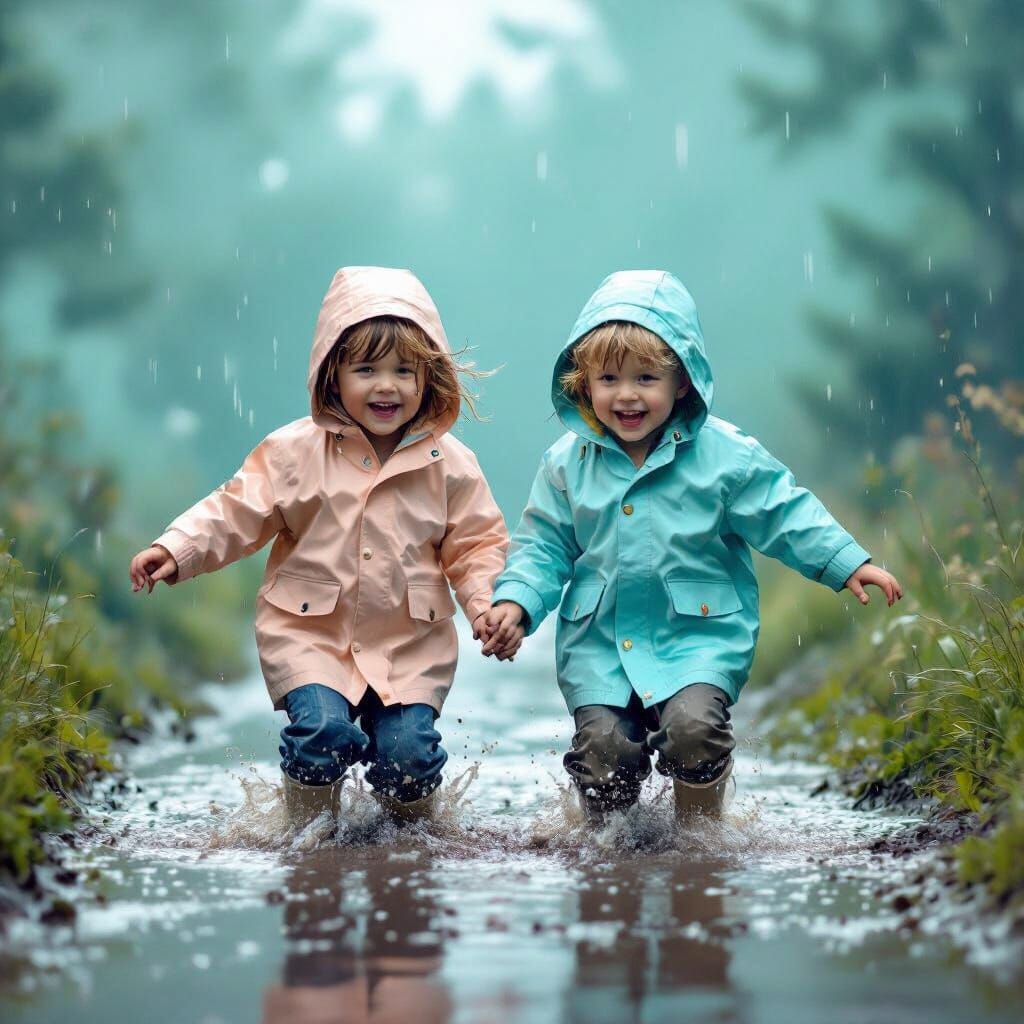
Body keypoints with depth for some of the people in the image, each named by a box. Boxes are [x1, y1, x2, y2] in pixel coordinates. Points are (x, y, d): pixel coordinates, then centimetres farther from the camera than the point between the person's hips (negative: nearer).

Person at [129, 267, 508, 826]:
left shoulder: (449, 463, -1)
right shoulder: (295, 451, -4)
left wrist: (487, 602, -13)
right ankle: (310, 825, 6)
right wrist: (174, 550, -16)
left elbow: (476, 543, 5)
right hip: (309, 631, -1)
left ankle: (413, 823, 22)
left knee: (406, 752, -12)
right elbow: (237, 512, -2)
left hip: (411, 642, 1)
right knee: (322, 728, -22)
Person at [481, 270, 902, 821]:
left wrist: (848, 564, -6)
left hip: (699, 631, -2)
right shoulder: (567, 464, 3)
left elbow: (786, 514, 1)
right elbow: (543, 544, 8)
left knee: (692, 724, -23)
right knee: (604, 744, -12)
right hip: (598, 637, 2)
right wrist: (516, 601, -8)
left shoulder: (724, 454, -4)